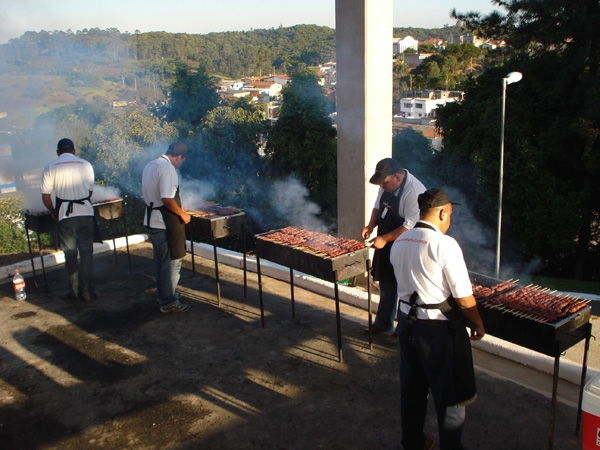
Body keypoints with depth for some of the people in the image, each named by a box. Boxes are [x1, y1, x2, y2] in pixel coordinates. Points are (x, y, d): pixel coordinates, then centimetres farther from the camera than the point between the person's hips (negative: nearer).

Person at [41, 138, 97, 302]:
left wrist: (53, 212, 15)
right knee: (86, 253, 8)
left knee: (70, 254, 11)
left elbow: (45, 196, -1)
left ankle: (75, 291, 16)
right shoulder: (85, 165, 5)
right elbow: (90, 191, 10)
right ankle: (87, 292, 11)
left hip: (66, 214, -1)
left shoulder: (51, 167, 1)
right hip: (86, 213, 1)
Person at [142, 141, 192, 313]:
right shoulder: (168, 168, -19)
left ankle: (164, 294, 33)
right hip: (166, 224, -10)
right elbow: (167, 199, -27)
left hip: (151, 221, 10)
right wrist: (182, 214, -14)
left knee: (160, 261, 20)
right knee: (172, 262, 1)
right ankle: (168, 302, 9)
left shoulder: (149, 165, 12)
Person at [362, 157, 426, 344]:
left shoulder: (414, 191, -26)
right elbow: (378, 206, 15)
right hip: (385, 245, 8)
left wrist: (384, 239, -24)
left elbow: (411, 225, -27)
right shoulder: (386, 185, 0)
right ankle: (382, 323, 38)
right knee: (386, 285, 21)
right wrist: (371, 226, -2)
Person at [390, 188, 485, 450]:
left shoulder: (399, 243, 1)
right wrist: (478, 324, -1)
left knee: (411, 389, 21)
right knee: (449, 396, 11)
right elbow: (464, 299, -17)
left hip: (407, 321, 7)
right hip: (438, 328, -7)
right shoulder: (445, 244, -20)